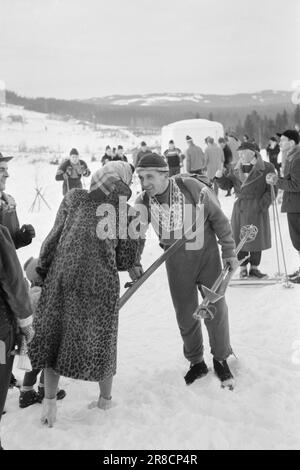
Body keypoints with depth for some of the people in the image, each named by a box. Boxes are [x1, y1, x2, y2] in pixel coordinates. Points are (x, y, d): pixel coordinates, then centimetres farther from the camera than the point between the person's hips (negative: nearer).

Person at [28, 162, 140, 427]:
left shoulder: (74, 198, 4)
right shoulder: (126, 212, 4)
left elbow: (54, 238, 1)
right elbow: (127, 260, 4)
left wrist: (41, 271, 10)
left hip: (62, 277, 0)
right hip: (101, 283, 1)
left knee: (52, 336, 16)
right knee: (100, 341, 18)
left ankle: (50, 400, 16)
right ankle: (106, 400, 34)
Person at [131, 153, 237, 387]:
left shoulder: (193, 188, -22)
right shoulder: (144, 202, -13)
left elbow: (218, 218, -11)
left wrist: (229, 250, -7)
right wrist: (133, 262, -29)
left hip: (207, 254, -2)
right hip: (176, 260, 2)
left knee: (216, 308, 6)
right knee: (185, 313, 8)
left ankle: (221, 358, 30)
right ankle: (196, 362, 30)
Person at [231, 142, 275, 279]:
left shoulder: (266, 168, -5)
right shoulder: (237, 169, 7)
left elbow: (271, 189, -5)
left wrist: (263, 203, -15)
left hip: (257, 208, -2)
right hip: (240, 207, 3)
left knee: (256, 238, 6)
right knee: (240, 238, 2)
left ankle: (254, 268, 21)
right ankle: (243, 268, 16)